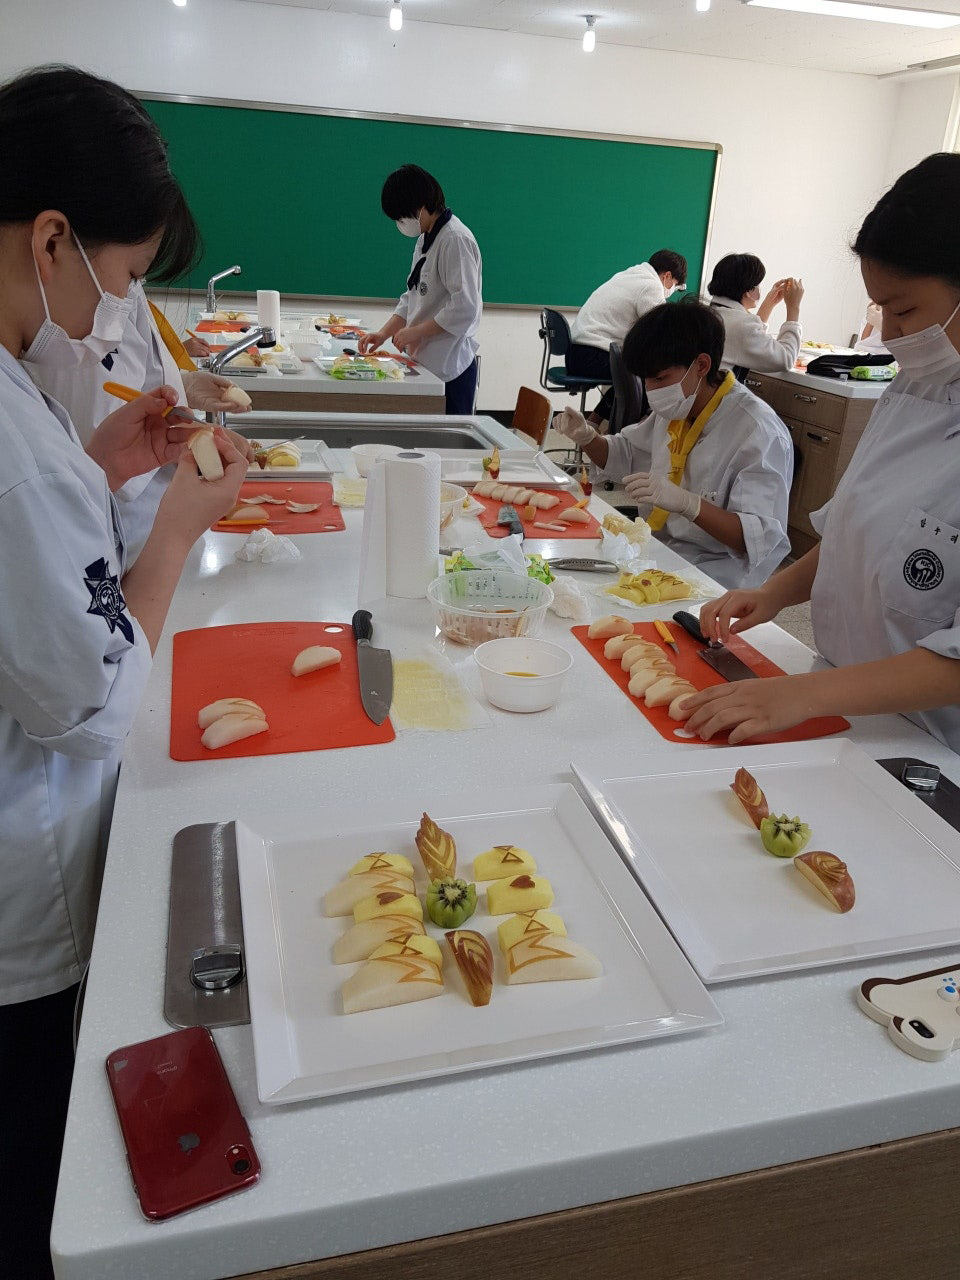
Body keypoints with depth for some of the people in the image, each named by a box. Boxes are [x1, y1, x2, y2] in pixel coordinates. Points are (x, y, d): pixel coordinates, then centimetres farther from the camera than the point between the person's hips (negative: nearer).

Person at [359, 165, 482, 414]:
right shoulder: (424, 241, 17)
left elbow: (464, 308, -21)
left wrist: (415, 332, -14)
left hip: (449, 368, -9)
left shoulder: (456, 239, -13)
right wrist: (384, 333, 9)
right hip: (426, 364, 9)